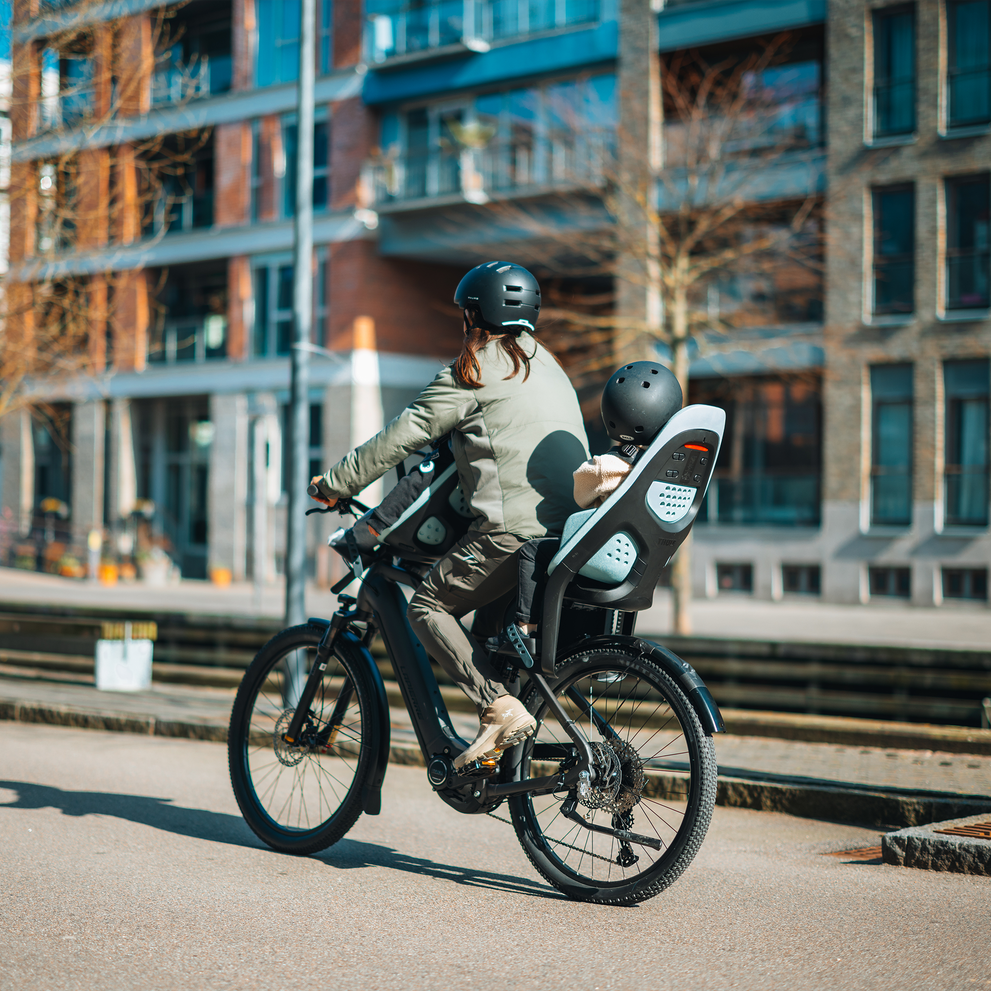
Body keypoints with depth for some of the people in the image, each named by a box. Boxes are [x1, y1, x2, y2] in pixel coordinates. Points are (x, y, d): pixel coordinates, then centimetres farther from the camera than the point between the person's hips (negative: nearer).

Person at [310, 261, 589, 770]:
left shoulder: (472, 370, -1)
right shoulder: (546, 365, 24)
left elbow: (403, 435, -2)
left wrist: (335, 482, 8)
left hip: (516, 527, -8)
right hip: (575, 526, 9)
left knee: (428, 606, 1)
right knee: (489, 619, 22)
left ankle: (500, 708, -13)